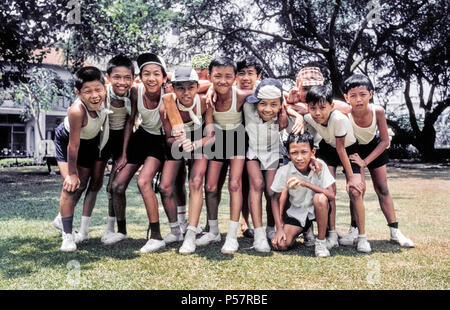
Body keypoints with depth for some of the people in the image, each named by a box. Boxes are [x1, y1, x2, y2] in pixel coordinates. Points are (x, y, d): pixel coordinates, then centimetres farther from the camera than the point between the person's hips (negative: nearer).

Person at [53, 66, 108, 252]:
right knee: (71, 185, -14)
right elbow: (73, 145, -32)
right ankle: (67, 234, 0)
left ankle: (63, 219, 36)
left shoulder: (105, 96, -31)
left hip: (91, 140, 5)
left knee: (82, 185, 13)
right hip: (66, 139, -5)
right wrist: (72, 173, -22)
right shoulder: (77, 111, -42)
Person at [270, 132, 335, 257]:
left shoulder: (320, 165, -22)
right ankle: (305, 229, 19)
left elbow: (331, 195, -28)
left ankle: (321, 242, -14)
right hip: (297, 211, 2)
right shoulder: (284, 171, -19)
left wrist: (305, 183, -39)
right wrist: (280, 228, -14)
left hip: (317, 209, -1)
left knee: (320, 198, -36)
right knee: (280, 244, -16)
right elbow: (275, 199, -7)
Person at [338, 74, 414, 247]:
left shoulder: (377, 111, -28)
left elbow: (385, 141, -19)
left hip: (375, 148, 2)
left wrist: (365, 161, -23)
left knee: (383, 189, 5)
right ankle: (354, 230, 5)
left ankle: (395, 232, 11)